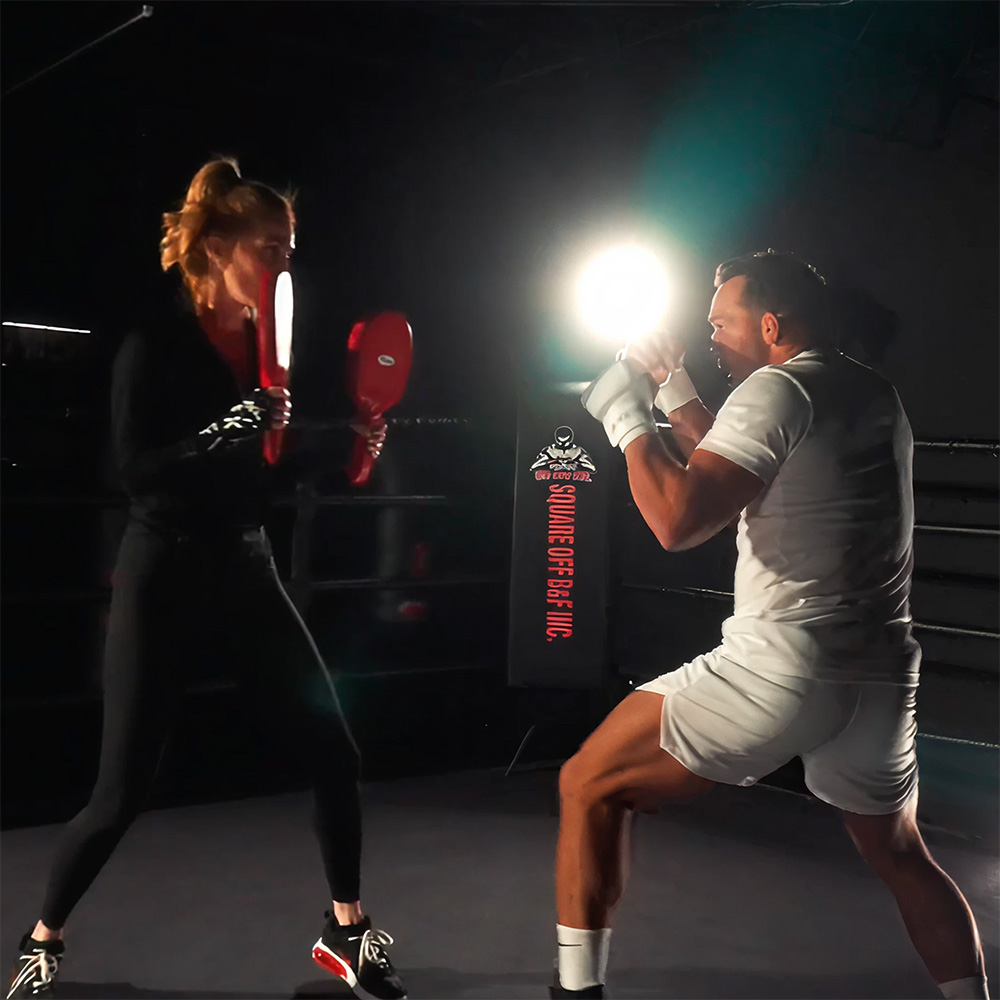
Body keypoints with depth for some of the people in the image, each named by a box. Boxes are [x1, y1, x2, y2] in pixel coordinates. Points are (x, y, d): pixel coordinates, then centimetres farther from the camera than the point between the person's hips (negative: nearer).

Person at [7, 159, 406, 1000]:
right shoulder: (158, 340, -10)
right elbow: (135, 468, -18)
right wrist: (229, 428, -29)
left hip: (248, 569, 6)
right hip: (164, 576, -5)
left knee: (333, 751, 2)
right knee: (124, 789, -1)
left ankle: (347, 931, 22)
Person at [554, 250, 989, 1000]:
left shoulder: (778, 390, -9)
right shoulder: (876, 397, 15)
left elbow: (678, 522, -21)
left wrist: (626, 419, -7)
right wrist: (675, 395, 24)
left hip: (781, 672, -8)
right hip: (880, 679, 8)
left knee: (589, 786, 5)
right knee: (901, 857, 29)